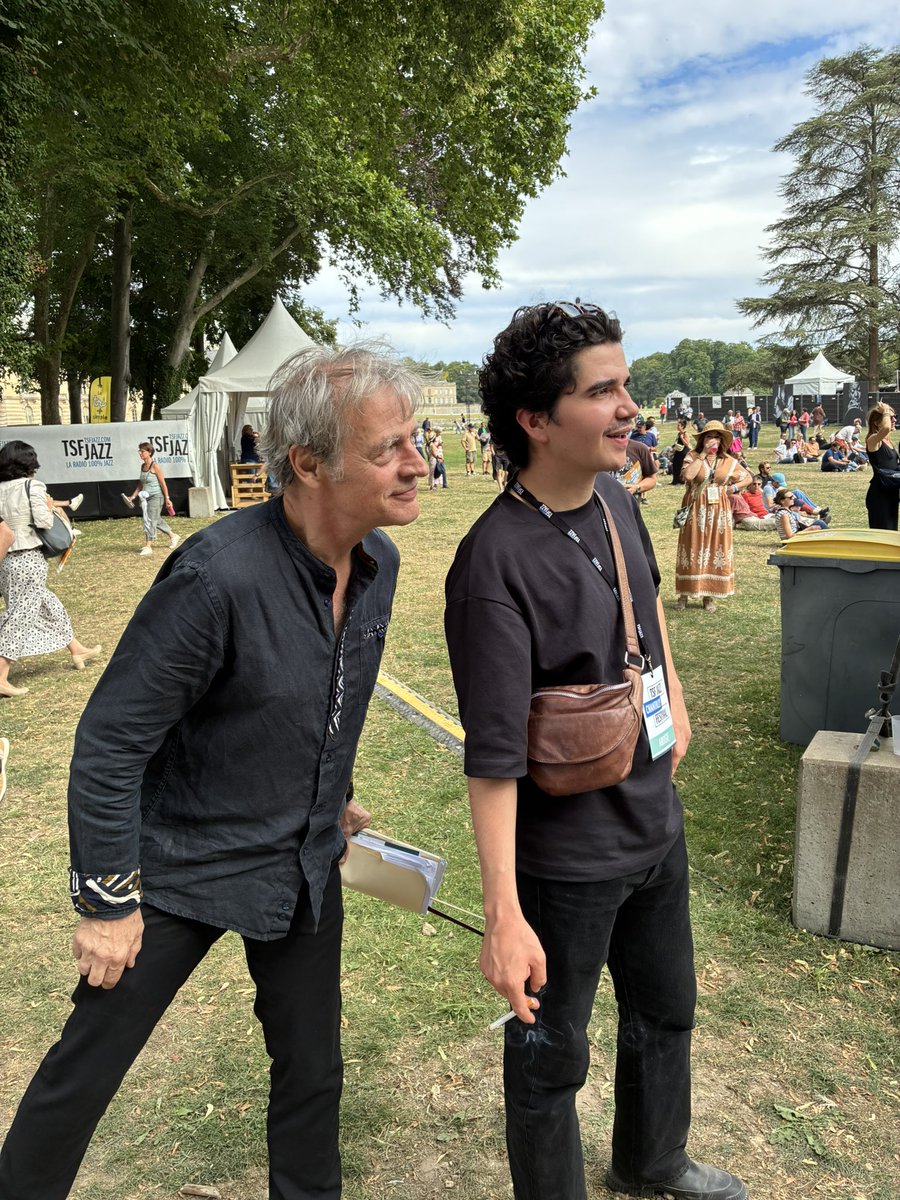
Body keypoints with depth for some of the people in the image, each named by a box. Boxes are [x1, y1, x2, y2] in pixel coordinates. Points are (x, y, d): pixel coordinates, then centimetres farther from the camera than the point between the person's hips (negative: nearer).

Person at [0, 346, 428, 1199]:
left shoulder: (378, 562, -7)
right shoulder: (218, 575, -30)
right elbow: (109, 743, -21)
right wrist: (107, 901, -16)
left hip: (305, 865, 6)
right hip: (185, 867, -5)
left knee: (312, 1073, 19)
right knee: (82, 1074, 13)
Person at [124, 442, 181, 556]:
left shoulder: (155, 466, -13)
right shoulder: (143, 466, 9)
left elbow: (163, 483, -11)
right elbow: (141, 484, 17)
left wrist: (167, 499, -11)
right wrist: (133, 496, 12)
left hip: (156, 496, -8)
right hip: (147, 497, 8)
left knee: (151, 520, -8)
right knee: (157, 520, 16)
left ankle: (148, 546, -4)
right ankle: (173, 536, 33)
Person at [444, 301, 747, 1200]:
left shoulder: (616, 501, -3)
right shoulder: (497, 563, -28)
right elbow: (493, 756, -28)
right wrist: (502, 915, -27)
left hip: (657, 827, 9)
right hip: (566, 859, -8)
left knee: (666, 1009, 28)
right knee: (552, 1053, 14)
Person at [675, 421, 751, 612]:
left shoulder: (728, 460, 7)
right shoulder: (693, 456, -1)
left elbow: (748, 477, 18)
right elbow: (687, 475, -21)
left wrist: (734, 488, 0)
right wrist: (703, 454, -16)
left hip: (719, 510, 3)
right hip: (696, 509, -3)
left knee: (716, 550, 4)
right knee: (693, 548, 0)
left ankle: (709, 595, 12)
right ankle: (684, 593, 8)